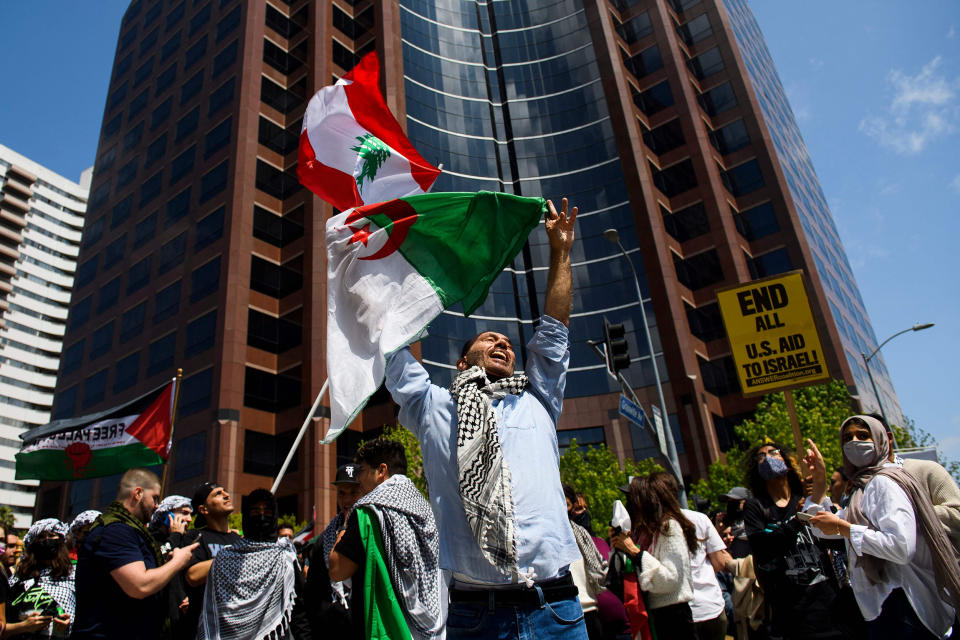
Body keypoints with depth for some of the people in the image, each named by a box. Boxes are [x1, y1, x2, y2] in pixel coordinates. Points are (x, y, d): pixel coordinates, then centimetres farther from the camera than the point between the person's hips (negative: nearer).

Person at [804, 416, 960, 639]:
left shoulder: (883, 481, -13)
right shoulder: (863, 487, 17)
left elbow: (902, 547, -27)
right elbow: (822, 528, 22)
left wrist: (841, 527, -20)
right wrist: (819, 480, 13)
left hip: (900, 605, -10)